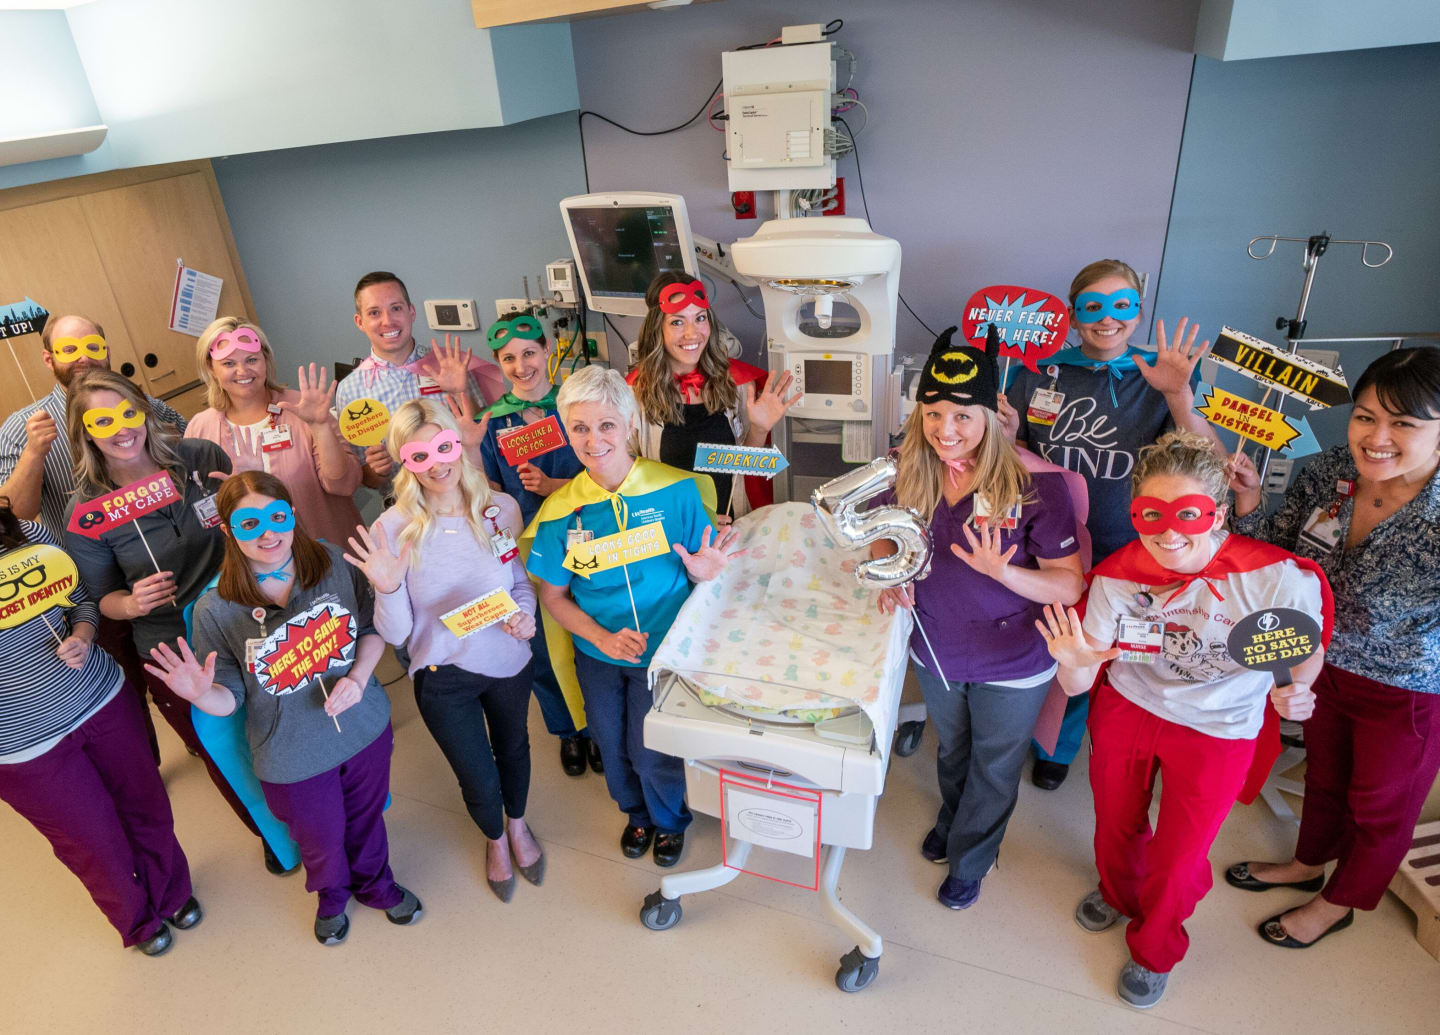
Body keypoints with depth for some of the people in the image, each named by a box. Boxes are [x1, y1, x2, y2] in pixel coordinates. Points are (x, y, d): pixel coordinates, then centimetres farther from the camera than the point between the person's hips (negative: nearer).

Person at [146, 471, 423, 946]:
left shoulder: (333, 563, -16)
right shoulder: (216, 611, -20)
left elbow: (371, 627, -3)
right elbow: (230, 697, -11)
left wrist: (358, 677, -19)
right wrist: (201, 695, -33)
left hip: (364, 727, 2)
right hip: (293, 758, -1)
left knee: (367, 818, 27)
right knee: (322, 844, 23)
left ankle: (375, 883, 61)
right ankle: (332, 897, 60)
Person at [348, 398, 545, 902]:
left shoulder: (501, 508, -15)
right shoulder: (393, 529, -19)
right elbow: (395, 633, -14)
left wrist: (525, 614, -19)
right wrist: (388, 588, -33)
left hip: (510, 660, 2)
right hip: (443, 675, -2)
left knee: (513, 748, 27)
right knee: (480, 780, 13)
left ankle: (517, 823, 60)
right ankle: (495, 838, 51)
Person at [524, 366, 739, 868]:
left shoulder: (676, 490, -16)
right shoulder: (561, 510, -11)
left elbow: (703, 564, -6)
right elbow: (553, 595, -3)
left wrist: (701, 571, -30)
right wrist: (604, 638, -18)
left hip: (663, 650, -2)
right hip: (597, 655, 3)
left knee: (652, 753, 11)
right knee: (613, 749, 21)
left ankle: (670, 820, 47)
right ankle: (638, 814, 55)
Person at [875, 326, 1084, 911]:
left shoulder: (1036, 484, -27)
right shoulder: (912, 475, -14)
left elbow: (1071, 585, -22)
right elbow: (884, 533, 5)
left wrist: (999, 571, -39)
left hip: (1011, 666, -3)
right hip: (935, 652, 4)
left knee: (994, 769, 22)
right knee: (951, 751, 30)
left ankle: (970, 860, 50)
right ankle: (951, 821, 61)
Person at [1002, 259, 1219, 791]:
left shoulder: (1160, 379, -4)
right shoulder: (1039, 372, -2)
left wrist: (1179, 396, -25)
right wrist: (1005, 435, -17)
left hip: (1116, 552, 0)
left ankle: (1056, 746, 44)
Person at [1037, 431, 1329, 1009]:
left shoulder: (1273, 577, -28)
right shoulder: (1116, 577, -21)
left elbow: (1308, 644, -6)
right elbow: (1079, 683, -16)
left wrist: (1294, 691, -26)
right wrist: (1073, 664, -39)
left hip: (1217, 733, -2)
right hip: (1126, 710, 2)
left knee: (1177, 857, 15)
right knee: (1115, 821, 25)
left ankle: (1155, 951, 49)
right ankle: (1117, 893, 62)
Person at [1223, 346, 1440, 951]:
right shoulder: (1326, 474, -17)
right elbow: (1275, 556, -3)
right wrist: (1248, 502, -22)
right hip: (1326, 666, 5)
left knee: (1380, 807, 23)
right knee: (1324, 775, 29)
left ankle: (1339, 904, 49)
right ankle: (1307, 865, 57)